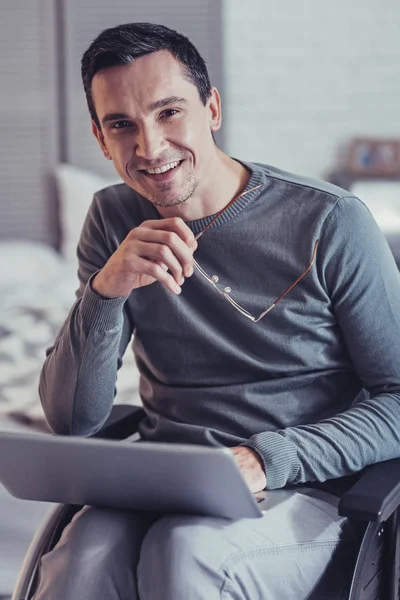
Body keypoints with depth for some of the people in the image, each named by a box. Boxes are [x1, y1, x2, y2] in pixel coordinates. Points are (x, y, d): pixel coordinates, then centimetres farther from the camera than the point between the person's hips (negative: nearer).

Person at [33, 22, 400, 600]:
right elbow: (71, 419, 1)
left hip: (305, 491, -2)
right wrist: (106, 290, -17)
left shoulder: (330, 222, -6)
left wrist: (265, 460, -18)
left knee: (187, 549, -34)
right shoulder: (113, 221, 7)